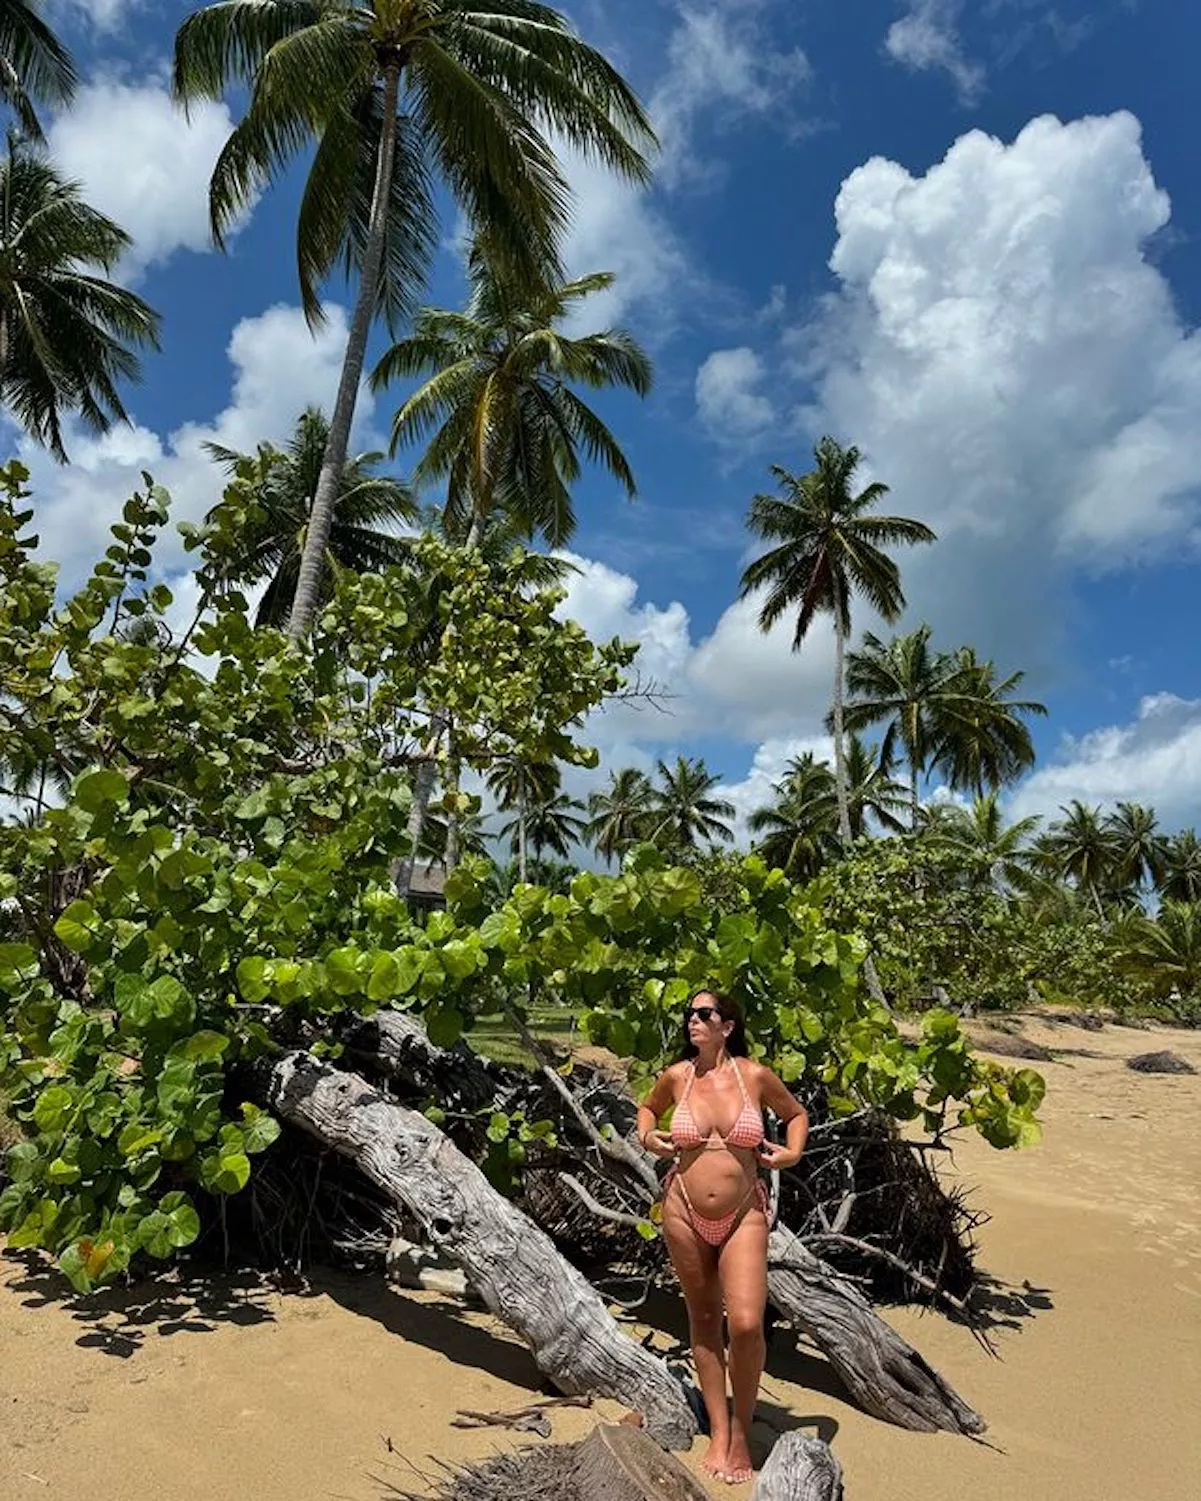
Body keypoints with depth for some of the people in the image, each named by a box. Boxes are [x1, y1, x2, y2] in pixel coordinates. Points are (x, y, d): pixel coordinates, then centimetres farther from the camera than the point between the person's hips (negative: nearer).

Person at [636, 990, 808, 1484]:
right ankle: (718, 1431, 28)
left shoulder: (755, 1075, -9)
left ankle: (741, 1429, 14)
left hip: (744, 1216, -1)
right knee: (703, 1320, 12)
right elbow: (648, 1107, 17)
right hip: (684, 1212, 2)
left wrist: (792, 1153, -6)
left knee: (746, 1324, -11)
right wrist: (647, 1136, -3)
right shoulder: (676, 1076, -5)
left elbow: (797, 1113, 10)